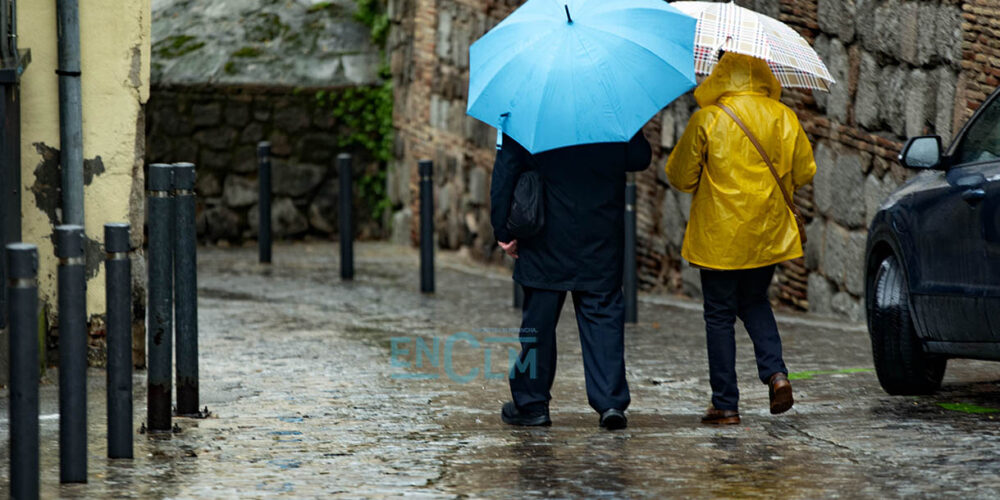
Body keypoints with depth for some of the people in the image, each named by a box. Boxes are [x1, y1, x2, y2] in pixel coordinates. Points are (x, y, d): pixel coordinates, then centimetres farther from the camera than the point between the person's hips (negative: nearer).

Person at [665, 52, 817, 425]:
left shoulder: (707, 120, -12)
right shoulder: (784, 117, -1)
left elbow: (680, 176, -5)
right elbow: (804, 173, 7)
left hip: (719, 234, -4)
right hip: (768, 233, 4)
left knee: (720, 316, 5)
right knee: (755, 302, 23)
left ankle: (725, 404, 5)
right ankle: (775, 373, 1)